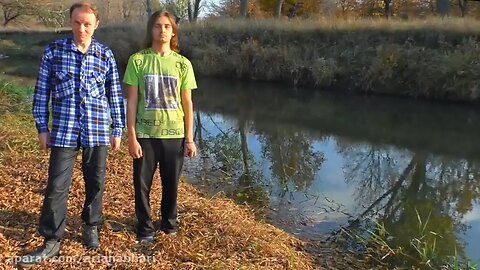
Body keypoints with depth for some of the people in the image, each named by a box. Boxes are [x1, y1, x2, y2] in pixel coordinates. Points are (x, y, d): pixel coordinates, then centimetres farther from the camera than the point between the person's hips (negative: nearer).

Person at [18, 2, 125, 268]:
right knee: (56, 187, 1)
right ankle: (51, 241, 14)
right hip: (64, 131, -1)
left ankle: (91, 228, 32)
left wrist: (117, 129, 5)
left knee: (95, 184, 11)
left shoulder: (105, 55, 2)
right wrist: (42, 128, 1)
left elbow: (115, 95, 6)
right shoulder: (53, 51, 0)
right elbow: (41, 91, 3)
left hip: (97, 131, 1)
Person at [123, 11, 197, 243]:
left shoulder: (182, 64, 1)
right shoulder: (137, 60, -3)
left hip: (174, 134, 1)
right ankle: (145, 227, 27)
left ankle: (169, 221, 36)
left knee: (171, 183, 13)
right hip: (145, 134, -1)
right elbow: (131, 101, -3)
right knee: (142, 184, 7)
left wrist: (190, 138, 2)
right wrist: (131, 137, -7)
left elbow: (187, 103, 4)